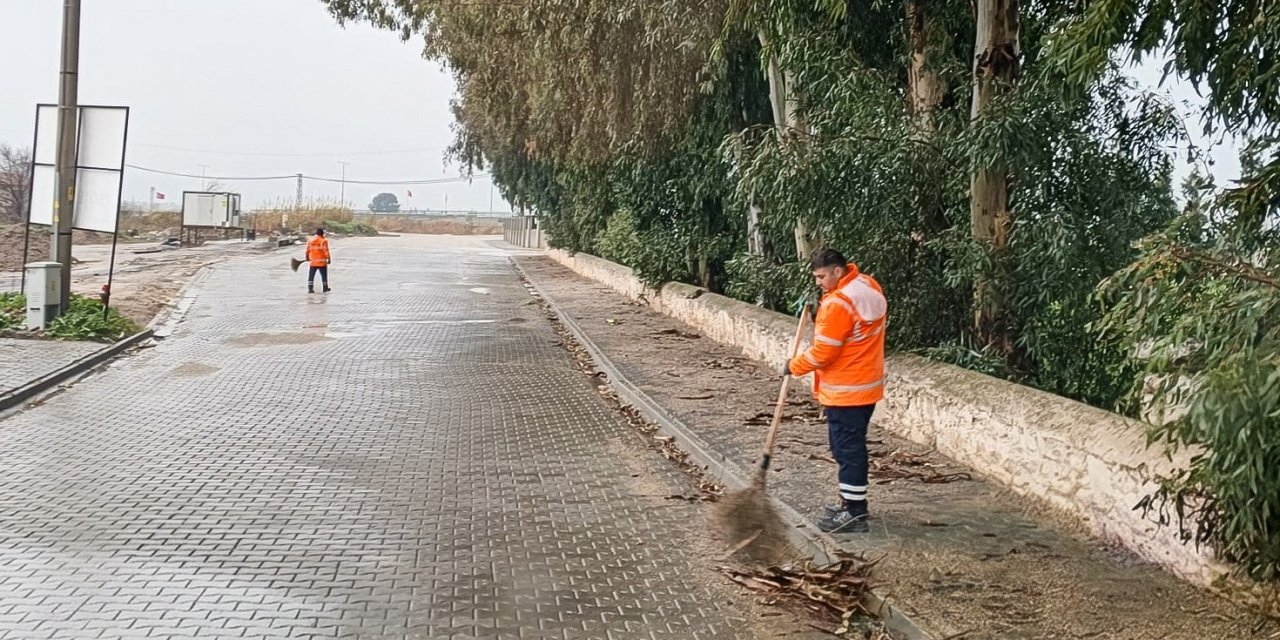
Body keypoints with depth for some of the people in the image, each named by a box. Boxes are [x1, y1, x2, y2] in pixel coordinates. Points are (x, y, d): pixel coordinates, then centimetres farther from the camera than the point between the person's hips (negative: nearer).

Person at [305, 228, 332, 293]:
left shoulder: (310, 240, 3)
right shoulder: (323, 241, -9)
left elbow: (307, 250, 10)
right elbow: (326, 251, -12)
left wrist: (307, 257, 26)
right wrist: (328, 259, -4)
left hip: (313, 262, 3)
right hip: (322, 262, -3)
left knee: (311, 276, 6)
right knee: (324, 275, 11)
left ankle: (310, 289, -1)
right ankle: (325, 288, 19)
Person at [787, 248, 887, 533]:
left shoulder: (838, 303, -22)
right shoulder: (868, 286, 7)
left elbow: (823, 352, -19)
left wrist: (794, 366, -4)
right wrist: (822, 309, 5)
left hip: (845, 390, -10)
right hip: (867, 384, 10)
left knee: (847, 449, -2)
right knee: (852, 446, 18)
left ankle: (854, 514, 3)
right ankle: (853, 503, 27)